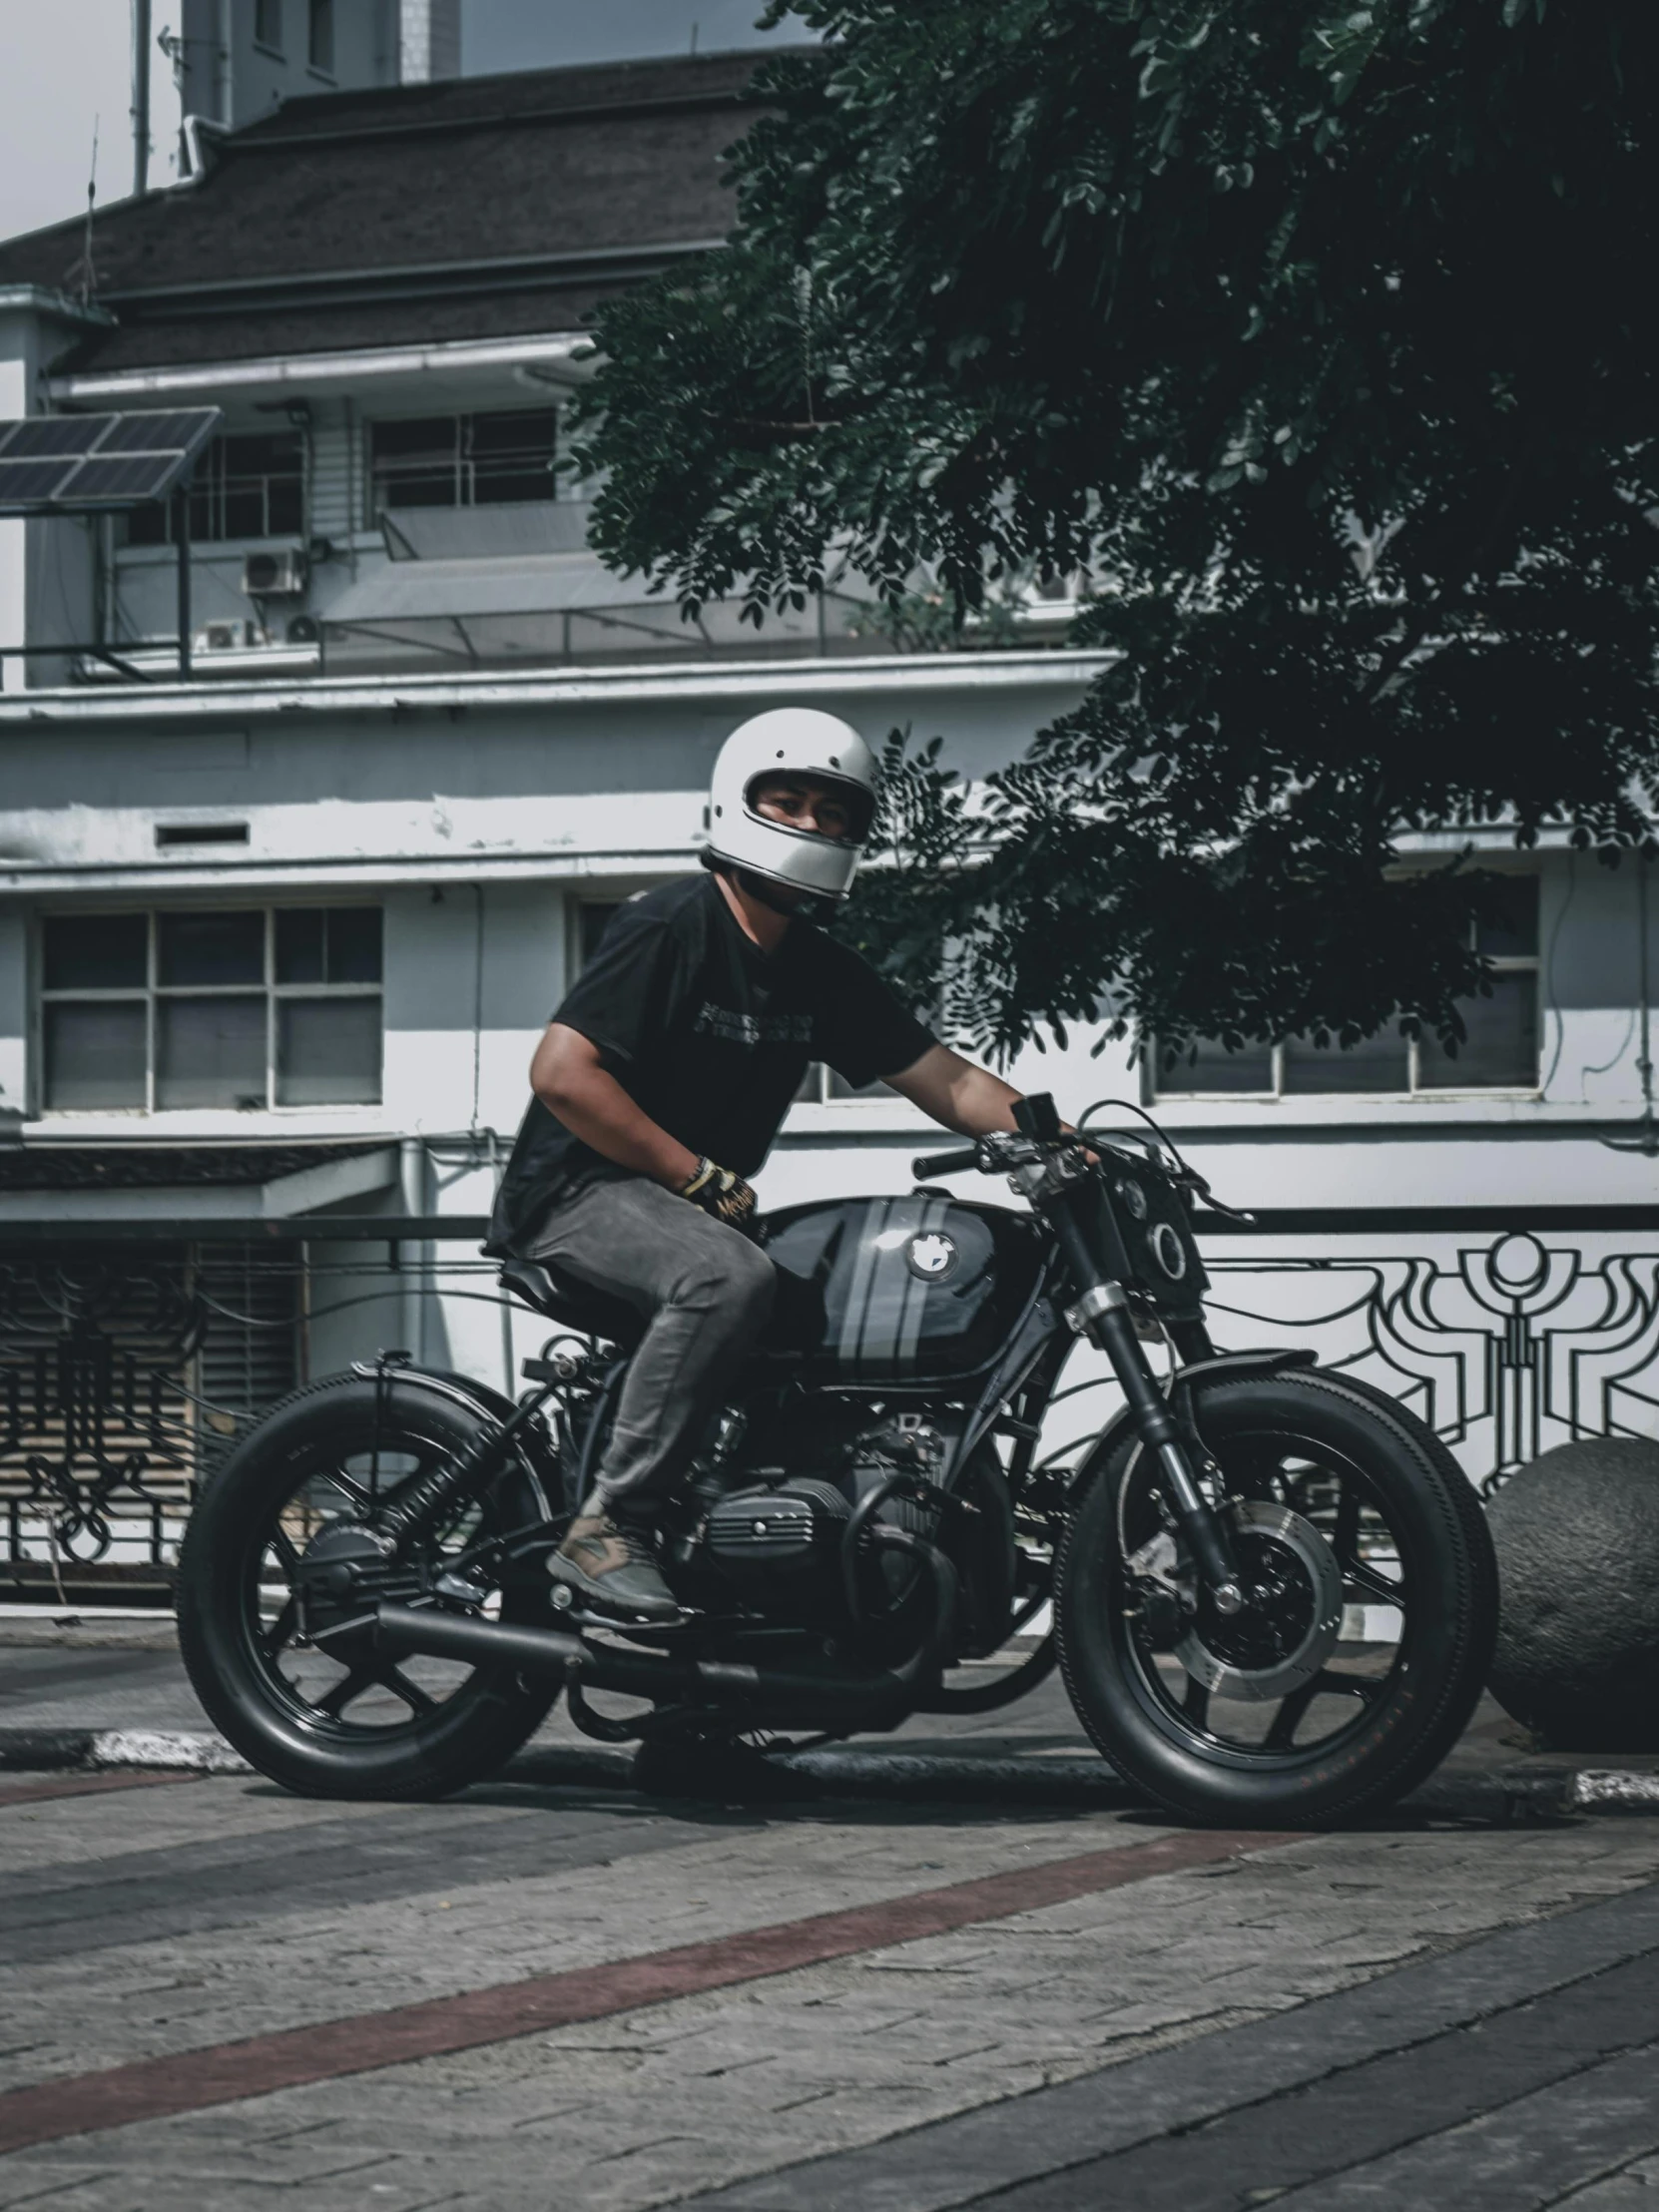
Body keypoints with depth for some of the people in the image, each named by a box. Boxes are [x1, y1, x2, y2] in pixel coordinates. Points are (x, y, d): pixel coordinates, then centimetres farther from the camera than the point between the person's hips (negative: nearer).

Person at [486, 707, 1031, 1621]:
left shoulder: (828, 975, 10)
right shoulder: (670, 926, -13)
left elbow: (947, 1082, 10)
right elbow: (560, 1071, -20)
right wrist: (701, 1179, -20)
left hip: (698, 1203, 9)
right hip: (576, 1189, -9)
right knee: (730, 1278, -35)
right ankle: (606, 1528, -33)